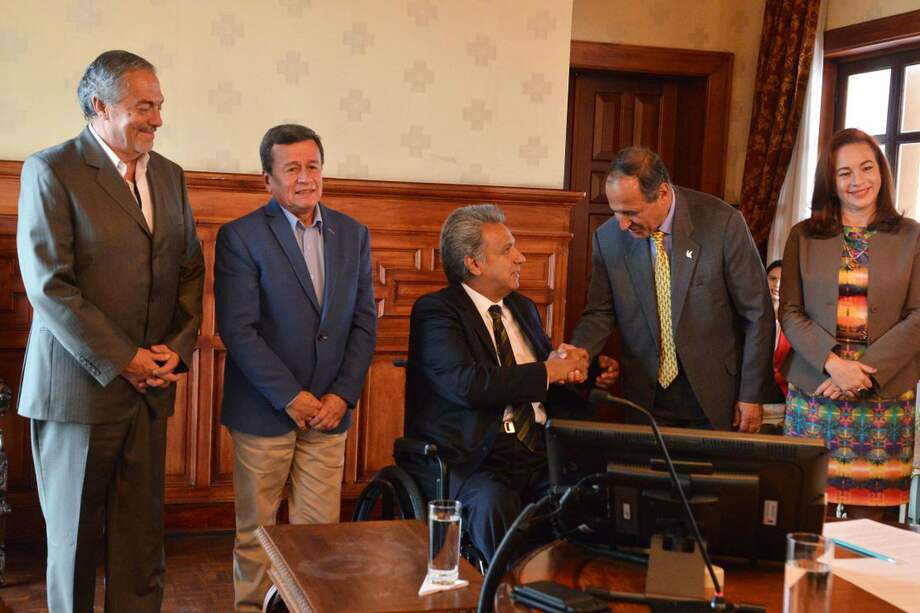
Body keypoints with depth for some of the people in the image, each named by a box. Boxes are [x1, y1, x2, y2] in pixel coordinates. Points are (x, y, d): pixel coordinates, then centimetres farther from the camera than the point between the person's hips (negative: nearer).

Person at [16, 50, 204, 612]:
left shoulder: (169, 175, 10)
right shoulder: (51, 171, -9)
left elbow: (191, 268, 13)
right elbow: (49, 285, -15)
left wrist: (178, 346, -2)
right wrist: (123, 361, -15)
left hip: (150, 390, 5)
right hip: (79, 388, -5)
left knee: (142, 539, 9)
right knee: (75, 538, 9)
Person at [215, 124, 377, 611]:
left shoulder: (353, 234, 7)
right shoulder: (240, 236, -7)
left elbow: (364, 321, 7)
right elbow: (238, 329, -13)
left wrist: (343, 394, -4)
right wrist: (291, 397, -14)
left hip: (329, 409, 4)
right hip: (265, 410, -3)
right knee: (256, 532, 9)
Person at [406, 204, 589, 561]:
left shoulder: (523, 307, 22)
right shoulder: (435, 311, -2)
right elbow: (467, 383, -18)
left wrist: (565, 363, 4)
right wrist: (547, 372, -8)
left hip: (541, 449, 6)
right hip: (480, 457, -5)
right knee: (495, 505, -36)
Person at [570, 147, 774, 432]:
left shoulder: (722, 223, -15)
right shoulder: (607, 238, -7)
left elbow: (757, 314, -8)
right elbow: (600, 313, 4)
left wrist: (753, 396, -6)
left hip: (714, 398, -2)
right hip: (646, 398, 2)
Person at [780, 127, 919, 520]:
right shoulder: (803, 237, 7)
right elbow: (789, 312, 2)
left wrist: (866, 371, -12)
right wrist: (833, 363, -13)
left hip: (884, 395, 0)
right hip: (814, 391, 1)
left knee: (867, 513, 1)